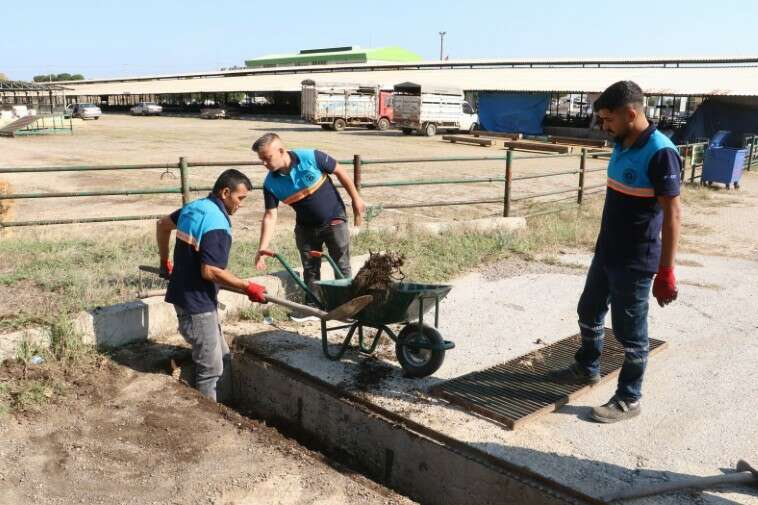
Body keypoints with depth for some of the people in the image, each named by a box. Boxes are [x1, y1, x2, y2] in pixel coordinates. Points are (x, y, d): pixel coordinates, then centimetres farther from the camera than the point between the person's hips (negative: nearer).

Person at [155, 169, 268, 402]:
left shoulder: (194, 207, 7)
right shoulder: (217, 225, -22)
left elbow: (162, 224, 23)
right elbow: (210, 271, -27)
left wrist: (165, 261, 32)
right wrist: (247, 287, -19)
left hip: (183, 293, 10)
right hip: (197, 303, -10)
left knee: (222, 358, 17)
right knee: (211, 368, 1)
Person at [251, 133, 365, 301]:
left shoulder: (311, 157, -24)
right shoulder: (271, 183, -14)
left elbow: (340, 172, -11)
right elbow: (270, 216, -13)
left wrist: (356, 199, -5)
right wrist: (262, 249, -21)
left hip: (334, 221, -3)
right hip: (306, 228, 3)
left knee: (342, 268, 4)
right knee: (310, 271, 10)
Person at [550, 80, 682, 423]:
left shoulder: (660, 153, -21)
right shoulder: (622, 145, 5)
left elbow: (672, 214, -20)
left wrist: (666, 271, -21)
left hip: (635, 262, -9)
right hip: (606, 253, 9)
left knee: (630, 332, 5)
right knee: (589, 311, 22)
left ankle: (629, 399, 22)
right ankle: (587, 369, 43)